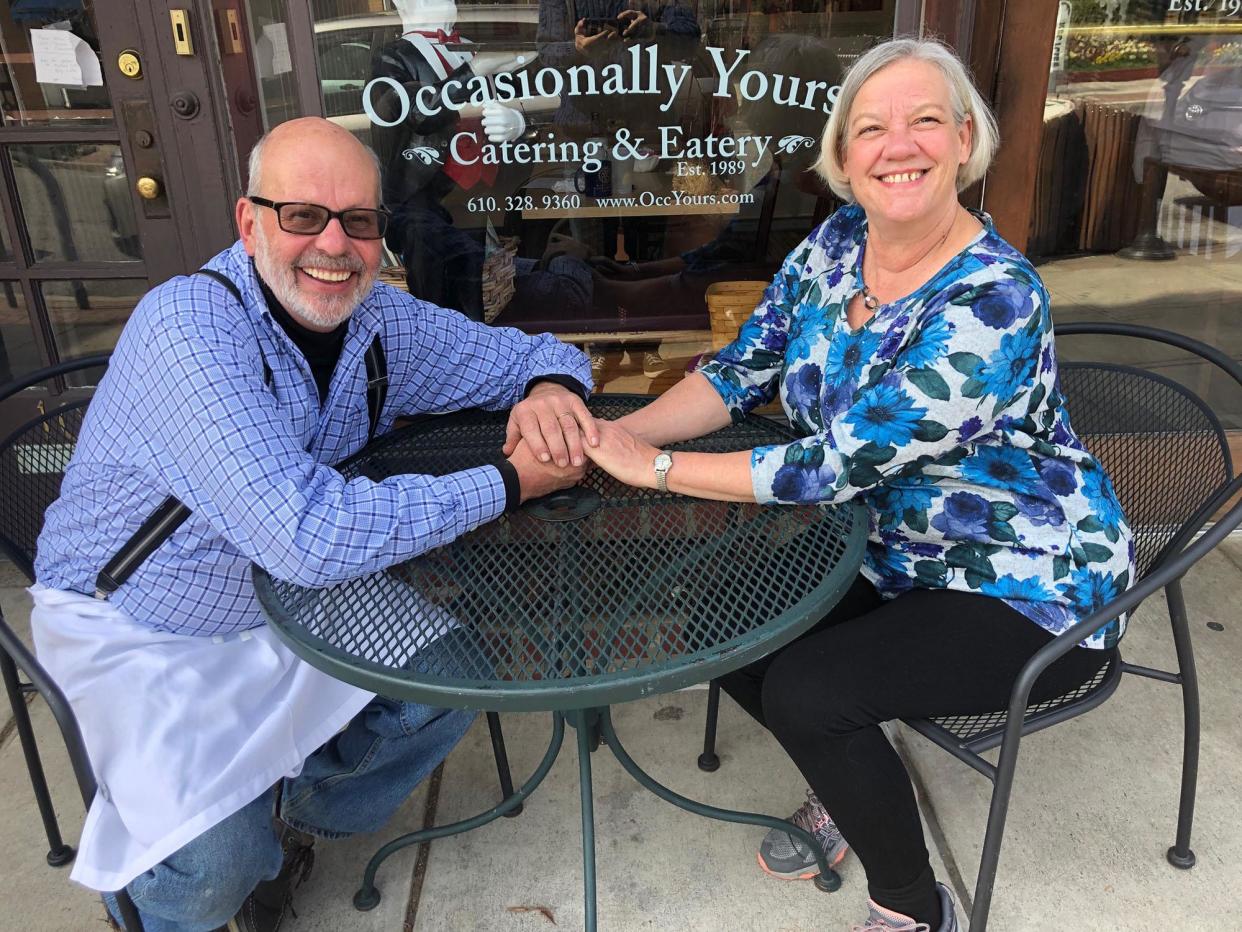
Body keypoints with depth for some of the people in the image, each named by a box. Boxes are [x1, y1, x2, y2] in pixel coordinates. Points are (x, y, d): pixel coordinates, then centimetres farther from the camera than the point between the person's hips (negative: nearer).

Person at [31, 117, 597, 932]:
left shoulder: (382, 321, -9)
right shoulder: (187, 326, -30)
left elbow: (534, 352, 3)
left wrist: (550, 386, -23)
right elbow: (307, 536, -39)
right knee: (213, 866, -21)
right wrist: (507, 484, -31)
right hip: (135, 630, -6)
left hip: (289, 603, 6)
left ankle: (294, 819, 24)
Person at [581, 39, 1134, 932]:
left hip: (1028, 590, -7)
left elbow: (838, 464, -32)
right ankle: (848, 792, 24)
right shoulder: (837, 244, -6)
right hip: (893, 552, 7)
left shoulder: (994, 300, -29)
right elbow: (742, 371, -3)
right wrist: (619, 433, -18)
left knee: (805, 691, -22)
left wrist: (654, 467, -26)